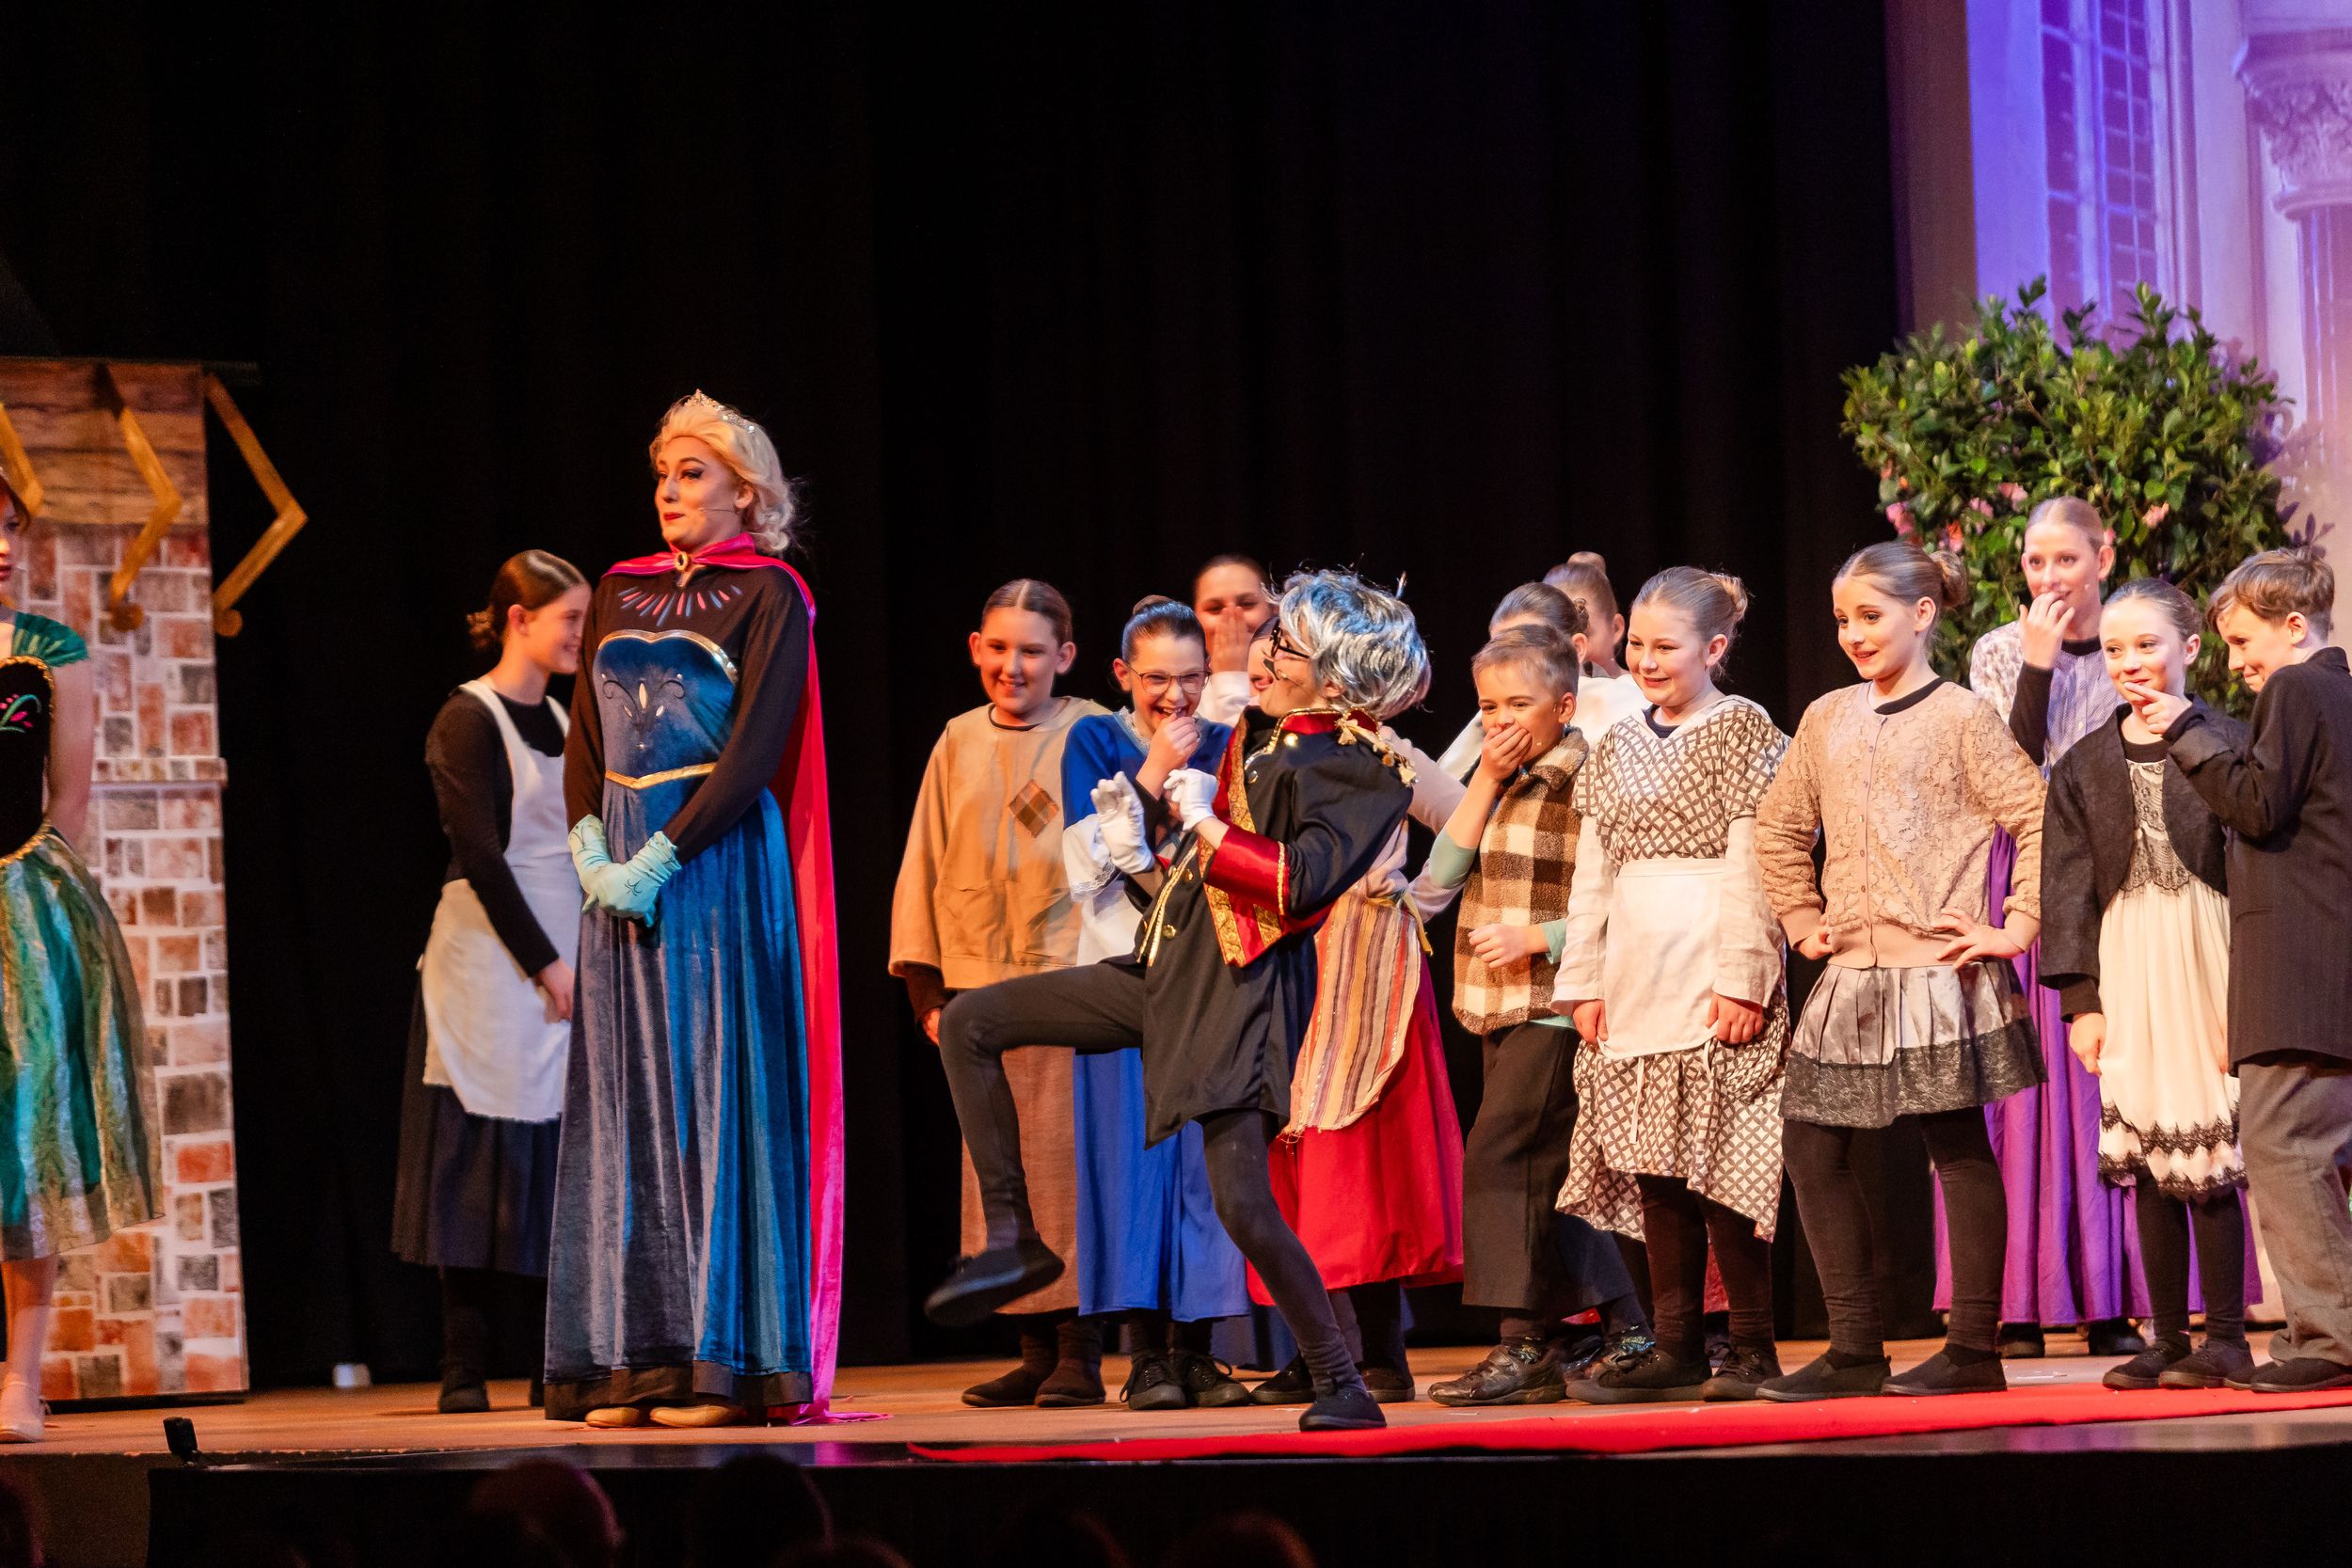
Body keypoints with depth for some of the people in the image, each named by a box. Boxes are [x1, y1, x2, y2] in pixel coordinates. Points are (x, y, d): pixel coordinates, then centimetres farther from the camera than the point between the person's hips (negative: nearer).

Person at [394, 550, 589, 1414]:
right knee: (485, 1158, -5)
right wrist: (544, 965, -15)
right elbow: (480, 855, -13)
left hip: (563, 965, 7)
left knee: (562, 1163, 4)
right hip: (492, 962, -7)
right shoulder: (470, 719, -7)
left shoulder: (561, 721, 15)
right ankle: (464, 1371, -2)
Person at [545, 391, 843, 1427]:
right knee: (627, 1101, 3)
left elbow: (755, 749, -11)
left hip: (719, 859, -6)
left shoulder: (767, 596, -2)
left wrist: (661, 858, -17)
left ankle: (728, 1356, -5)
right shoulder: (620, 592, 16)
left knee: (716, 1092, -7)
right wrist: (590, 852, -4)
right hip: (621, 864, 6)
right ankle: (634, 1359, 4)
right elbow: (583, 739, 12)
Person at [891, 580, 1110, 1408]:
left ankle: (1081, 1349, -2)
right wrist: (928, 988, 7)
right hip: (981, 989, 4)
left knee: (1069, 1159, -7)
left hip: (1072, 978, -4)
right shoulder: (959, 743, 10)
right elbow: (924, 866, 13)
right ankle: (1036, 1349, 11)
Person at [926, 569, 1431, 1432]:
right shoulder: (1257, 731, 12)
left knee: (1242, 1204, -17)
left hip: (1243, 992, -9)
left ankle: (1342, 1382, -2)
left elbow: (1303, 880, -26)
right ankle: (1014, 1238, 7)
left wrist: (1206, 824, -15)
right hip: (1168, 969, 9)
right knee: (969, 1022, 5)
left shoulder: (1361, 770, -12)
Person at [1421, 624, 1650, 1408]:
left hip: (1554, 1006, -9)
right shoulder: (1500, 786, 15)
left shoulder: (1585, 784, -11)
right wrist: (1486, 782, -3)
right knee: (1542, 1172, 11)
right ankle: (1625, 1328, 17)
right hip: (1503, 1012, 9)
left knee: (1502, 1158, -13)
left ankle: (1526, 1345, -11)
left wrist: (1535, 940, -19)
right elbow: (1442, 873, 3)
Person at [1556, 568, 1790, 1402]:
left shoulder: (1741, 732, -1)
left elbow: (1750, 866, -8)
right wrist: (1585, 980, 10)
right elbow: (1592, 874, 18)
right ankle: (1675, 1346, 8)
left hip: (1712, 978, -6)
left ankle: (1752, 1347, -3)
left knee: (1720, 1161, -9)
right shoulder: (1616, 752, 17)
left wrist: (1742, 977, -14)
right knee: (1654, 1164, 4)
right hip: (1635, 981, 6)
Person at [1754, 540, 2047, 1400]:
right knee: (1811, 1143, 2)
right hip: (1850, 976, 7)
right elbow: (1779, 826, 25)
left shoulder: (1960, 717, -4)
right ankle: (1855, 1347, 9)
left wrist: (2015, 928, -10)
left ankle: (1974, 1347, 4)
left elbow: (2040, 820, -8)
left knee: (1959, 1148, -2)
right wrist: (1803, 921, 16)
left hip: (1937, 968, -6)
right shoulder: (1826, 720, 13)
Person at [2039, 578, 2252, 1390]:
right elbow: (2067, 890, 10)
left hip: (2204, 959, -4)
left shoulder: (2226, 743, -1)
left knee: (2207, 1153, -6)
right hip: (2126, 971, 4)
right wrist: (2080, 1000, 1)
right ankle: (2167, 1338, 11)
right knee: (2146, 1160, 4)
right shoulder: (2084, 765, 10)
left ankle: (2225, 1337, 2)